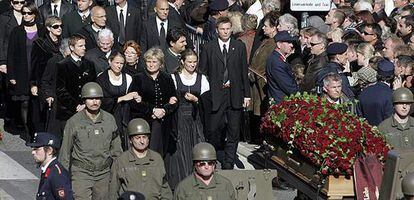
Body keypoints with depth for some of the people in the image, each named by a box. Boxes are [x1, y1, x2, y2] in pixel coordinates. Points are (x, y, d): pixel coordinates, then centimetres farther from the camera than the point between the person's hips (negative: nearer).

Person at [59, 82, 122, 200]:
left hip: (104, 173, 3)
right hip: (81, 172, -3)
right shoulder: (74, 122, -4)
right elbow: (65, 151, 3)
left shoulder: (109, 120, 4)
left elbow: (116, 150, 14)